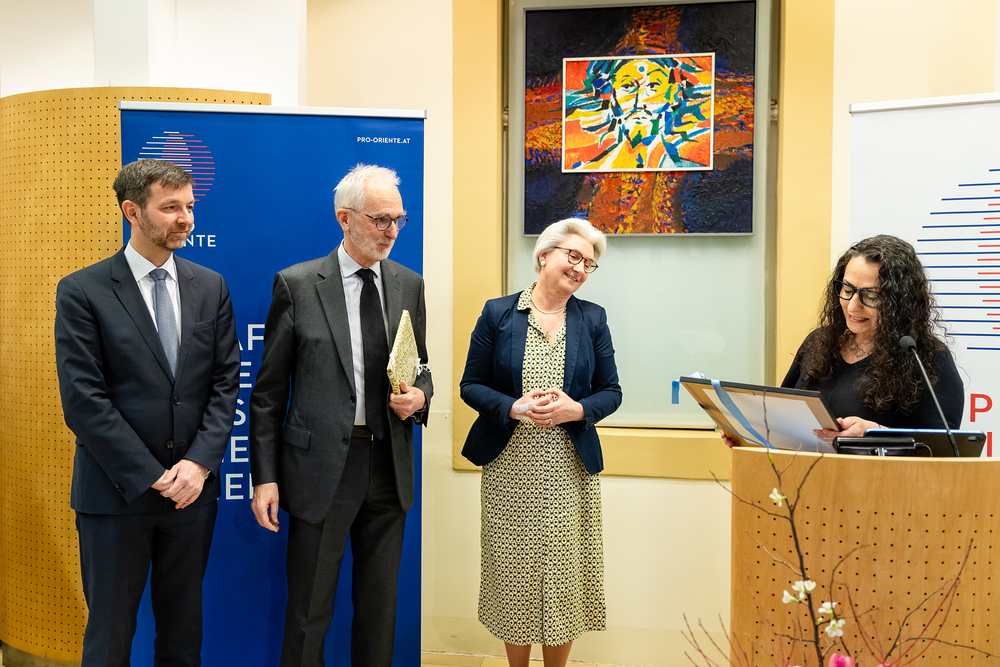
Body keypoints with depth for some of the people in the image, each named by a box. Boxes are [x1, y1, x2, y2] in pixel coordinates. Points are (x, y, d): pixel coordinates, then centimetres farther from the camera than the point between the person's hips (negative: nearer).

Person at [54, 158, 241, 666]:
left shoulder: (211, 287, 7)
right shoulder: (82, 291, -6)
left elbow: (225, 382, 4)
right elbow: (83, 400, -11)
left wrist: (200, 463, -10)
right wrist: (151, 477, -14)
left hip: (193, 490, 3)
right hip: (116, 492, -3)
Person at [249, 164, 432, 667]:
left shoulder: (409, 285, 7)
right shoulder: (297, 284, -4)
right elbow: (268, 390, -3)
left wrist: (419, 396, -6)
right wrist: (265, 476, -6)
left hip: (389, 467, 4)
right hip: (321, 467, -4)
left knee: (379, 606, 15)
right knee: (309, 611, 5)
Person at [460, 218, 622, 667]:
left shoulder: (593, 319, 6)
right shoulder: (498, 314, 1)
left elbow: (610, 391, 8)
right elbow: (471, 385, 2)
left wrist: (576, 409, -13)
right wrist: (514, 408, -16)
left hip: (571, 470, 1)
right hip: (510, 468, -1)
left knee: (565, 575, 4)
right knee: (514, 576, 5)